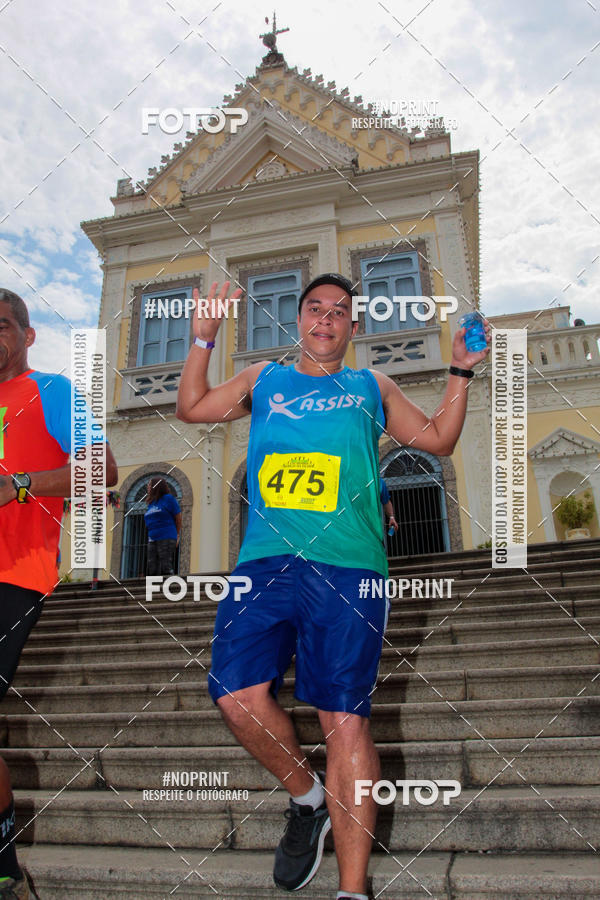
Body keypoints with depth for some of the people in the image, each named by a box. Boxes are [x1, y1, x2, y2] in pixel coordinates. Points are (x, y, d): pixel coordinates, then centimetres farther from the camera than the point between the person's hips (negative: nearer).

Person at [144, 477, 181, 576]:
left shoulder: (168, 498, 1)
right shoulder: (151, 503, 20)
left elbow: (178, 517, 3)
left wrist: (176, 536, 10)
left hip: (166, 539, -6)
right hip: (152, 540, 7)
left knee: (165, 568, -12)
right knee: (152, 570, 0)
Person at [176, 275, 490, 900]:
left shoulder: (371, 387, 21)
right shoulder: (263, 380, 24)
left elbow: (439, 439, 24)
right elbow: (190, 408, 24)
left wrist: (461, 371, 16)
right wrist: (204, 336, 17)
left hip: (347, 568, -1)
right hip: (264, 561, 2)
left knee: (344, 718, -6)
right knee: (237, 693, -13)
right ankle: (307, 798, 17)